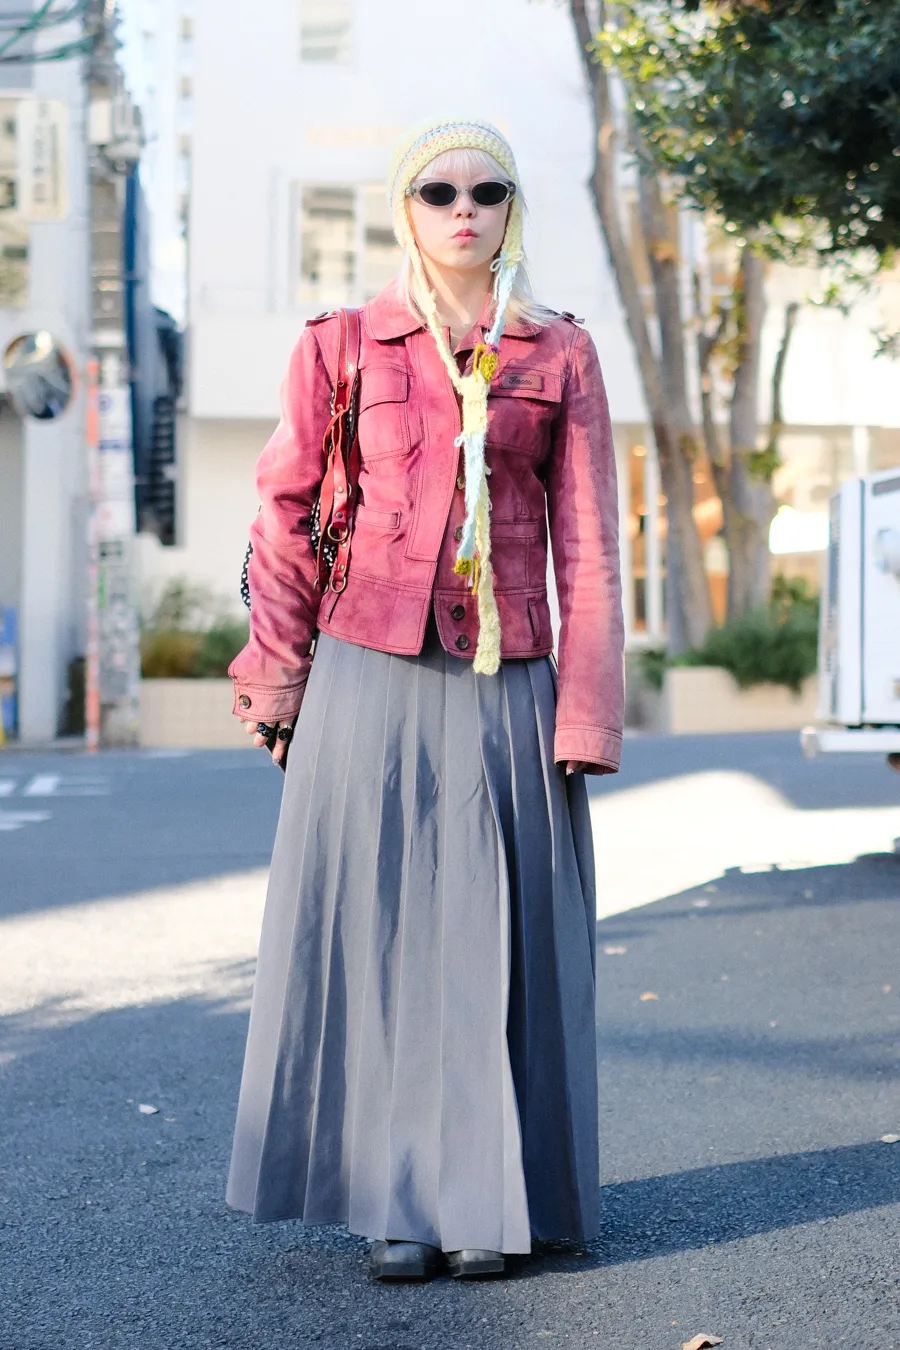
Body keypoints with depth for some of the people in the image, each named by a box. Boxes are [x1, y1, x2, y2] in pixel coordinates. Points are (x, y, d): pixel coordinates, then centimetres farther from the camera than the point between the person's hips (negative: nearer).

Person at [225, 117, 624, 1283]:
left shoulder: (560, 357, 7)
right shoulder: (341, 347, 5)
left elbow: (588, 548, 4)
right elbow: (284, 523, 7)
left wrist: (585, 718, -2)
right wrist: (277, 685, 2)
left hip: (505, 691, 1)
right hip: (373, 680, -1)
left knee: (499, 938, 2)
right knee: (375, 927, 1)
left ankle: (489, 1202, 13)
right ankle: (396, 1202, 11)